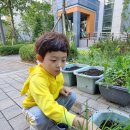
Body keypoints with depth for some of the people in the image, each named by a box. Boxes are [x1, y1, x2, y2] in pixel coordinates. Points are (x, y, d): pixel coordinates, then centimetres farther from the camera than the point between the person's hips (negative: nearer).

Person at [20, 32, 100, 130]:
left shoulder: (55, 70, -14)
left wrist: (60, 89, -13)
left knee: (72, 96, -8)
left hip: (51, 101, 7)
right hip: (34, 106, -6)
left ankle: (55, 121, 7)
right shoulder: (37, 79, -39)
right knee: (40, 116, -38)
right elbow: (50, 108, -50)